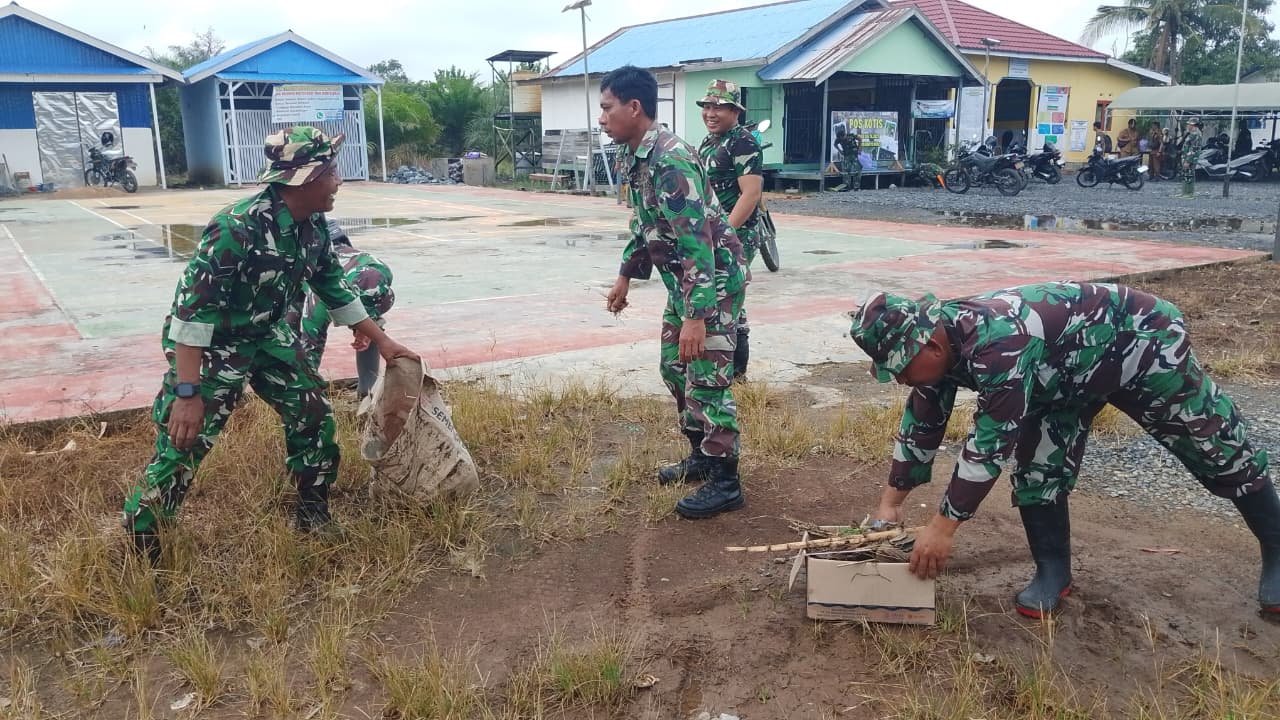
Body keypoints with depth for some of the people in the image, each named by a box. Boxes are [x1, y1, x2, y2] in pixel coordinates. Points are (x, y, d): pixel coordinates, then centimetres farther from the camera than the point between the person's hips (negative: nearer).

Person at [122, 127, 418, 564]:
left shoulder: (313, 226, -7)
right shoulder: (237, 228, -31)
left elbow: (334, 288, 9)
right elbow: (192, 310, -32)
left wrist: (382, 340, 11)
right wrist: (187, 393, -36)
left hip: (267, 336, 8)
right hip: (210, 345, -7)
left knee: (314, 416, 8)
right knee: (181, 446, -7)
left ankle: (314, 518, 26)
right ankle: (138, 552, 11)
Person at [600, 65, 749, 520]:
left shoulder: (670, 161, -25)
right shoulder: (634, 157, 5)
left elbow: (697, 242, -30)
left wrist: (696, 316, -33)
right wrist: (626, 274, 25)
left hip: (715, 280, -10)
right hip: (682, 279, 10)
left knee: (706, 381, -6)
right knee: (674, 368, 17)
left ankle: (725, 483, 6)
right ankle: (701, 456, 32)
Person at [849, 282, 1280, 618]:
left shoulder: (996, 343, -44)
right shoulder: (942, 339, -15)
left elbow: (992, 442, -40)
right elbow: (922, 422, -5)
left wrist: (943, 527, -34)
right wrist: (891, 501, -3)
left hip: (1141, 343, -7)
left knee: (1218, 449, 10)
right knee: (1039, 466, -3)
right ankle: (1053, 572, 10)